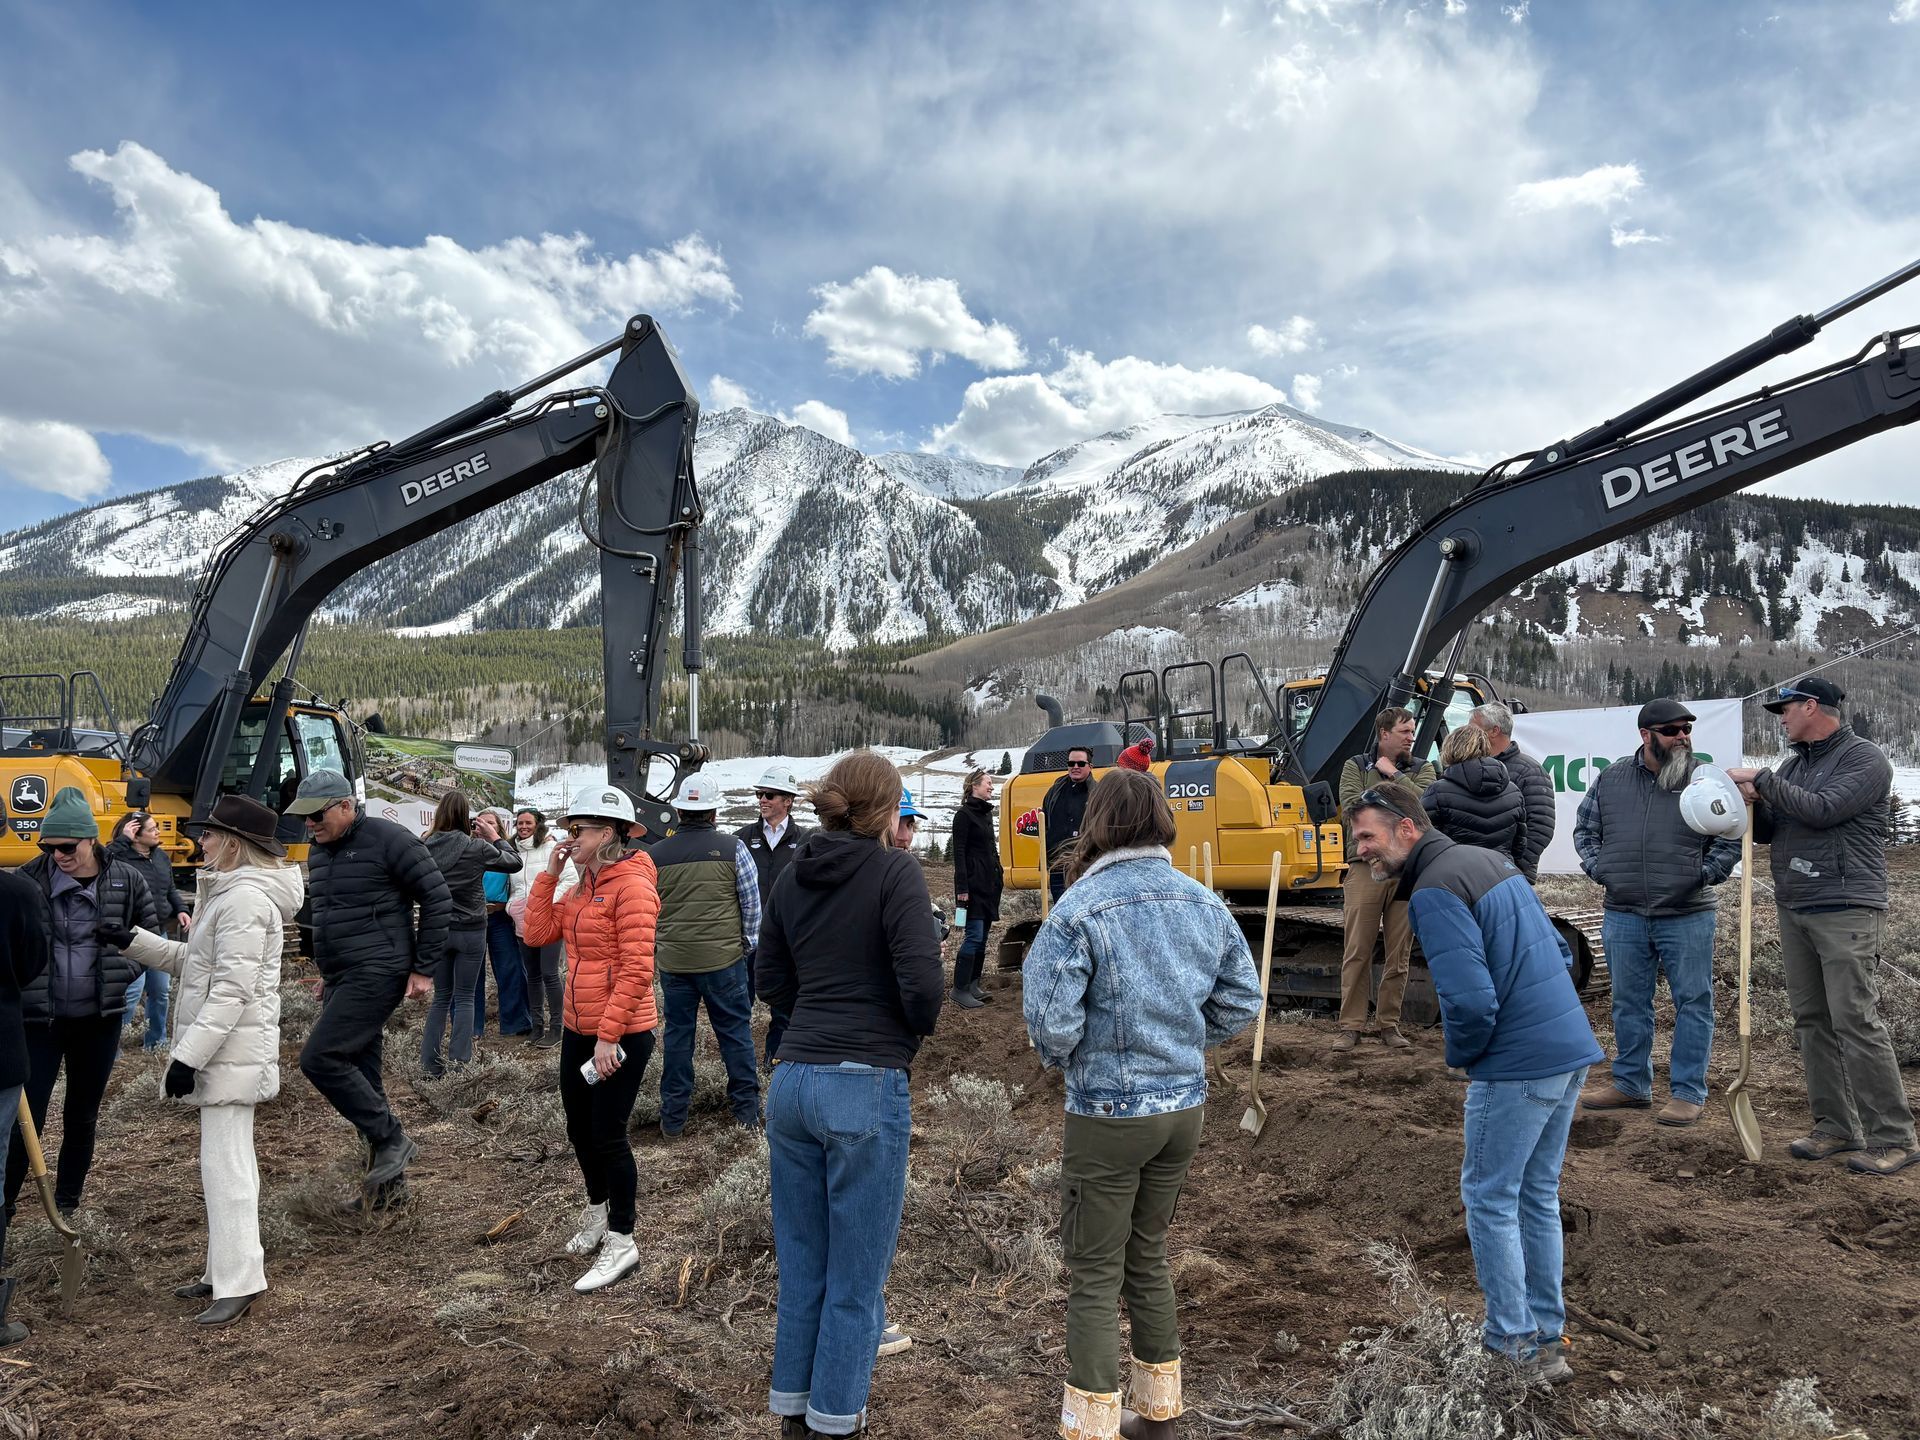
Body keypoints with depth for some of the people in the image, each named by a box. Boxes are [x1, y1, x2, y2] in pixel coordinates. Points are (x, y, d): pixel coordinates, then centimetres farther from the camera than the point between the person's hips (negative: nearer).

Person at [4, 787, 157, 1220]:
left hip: (99, 1018, 2)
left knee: (82, 1117, 14)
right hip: (38, 1018, -2)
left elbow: (152, 936, 9)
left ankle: (67, 1205, 29)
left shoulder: (126, 880, -3)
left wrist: (126, 965, -8)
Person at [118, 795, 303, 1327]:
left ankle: (238, 1283, -2)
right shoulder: (233, 893, 16)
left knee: (225, 1163, -7)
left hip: (232, 1049, -11)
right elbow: (193, 960, 20)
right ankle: (226, 1271, 27)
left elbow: (233, 989, -23)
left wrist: (188, 1055, -22)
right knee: (229, 1160, 16)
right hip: (226, 1049, 11)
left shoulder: (245, 898, -19)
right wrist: (133, 941, 14)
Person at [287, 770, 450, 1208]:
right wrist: (328, 974, 23)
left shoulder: (388, 839, -12)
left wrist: (423, 969, -12)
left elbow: (437, 899, -12)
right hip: (342, 980, 9)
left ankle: (391, 1140, -4)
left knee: (320, 1058, -18)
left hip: (378, 973, -9)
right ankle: (388, 1184, 20)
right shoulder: (318, 850, 14)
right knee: (358, 1077, 10)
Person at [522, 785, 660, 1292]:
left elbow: (636, 970, -21)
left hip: (621, 1036, -9)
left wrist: (609, 1034, -22)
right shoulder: (582, 886, 11)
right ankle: (598, 1213, 41)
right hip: (578, 1031, 9)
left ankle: (621, 1242, 15)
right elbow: (538, 933, 6)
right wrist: (549, 874, 1)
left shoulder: (631, 885, -17)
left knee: (607, 1135, -1)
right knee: (580, 1129, 19)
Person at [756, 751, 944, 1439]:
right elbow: (923, 980, -17)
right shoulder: (894, 871, -10)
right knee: (856, 1275, 10)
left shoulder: (792, 877, 8)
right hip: (867, 1086, -6)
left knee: (799, 1262, 20)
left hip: (792, 1081, 6)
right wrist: (910, 1036, 1)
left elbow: (771, 980, 14)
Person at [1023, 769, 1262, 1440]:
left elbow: (1051, 1020, -22)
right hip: (1185, 1107, 6)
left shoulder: (1081, 907, -19)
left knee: (1095, 1272, 9)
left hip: (1107, 1114, -6)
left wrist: (1059, 1057, 0)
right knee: (1148, 1254, 23)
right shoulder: (1205, 903, -1)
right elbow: (1241, 1002, 5)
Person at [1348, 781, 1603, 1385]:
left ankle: (1513, 1341, 17)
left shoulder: (1434, 891, -17)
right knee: (1539, 1194, 19)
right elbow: (1558, 950, 18)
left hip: (1518, 1065, -9)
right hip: (1573, 1049, 9)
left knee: (1489, 1199, 7)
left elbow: (1470, 1000, -24)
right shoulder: (1490, 860, 12)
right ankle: (1547, 1334, 30)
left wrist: (1462, 1056, -5)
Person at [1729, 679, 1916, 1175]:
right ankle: (1836, 1126, 16)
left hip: (1846, 911, -7)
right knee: (1811, 1020, 8)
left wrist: (1762, 780, -12)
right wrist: (1753, 803, -5)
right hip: (1793, 909, 8)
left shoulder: (1865, 759, -6)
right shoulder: (1792, 765, 16)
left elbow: (1822, 810, -20)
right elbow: (1766, 832, 15)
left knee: (1856, 1021, -10)